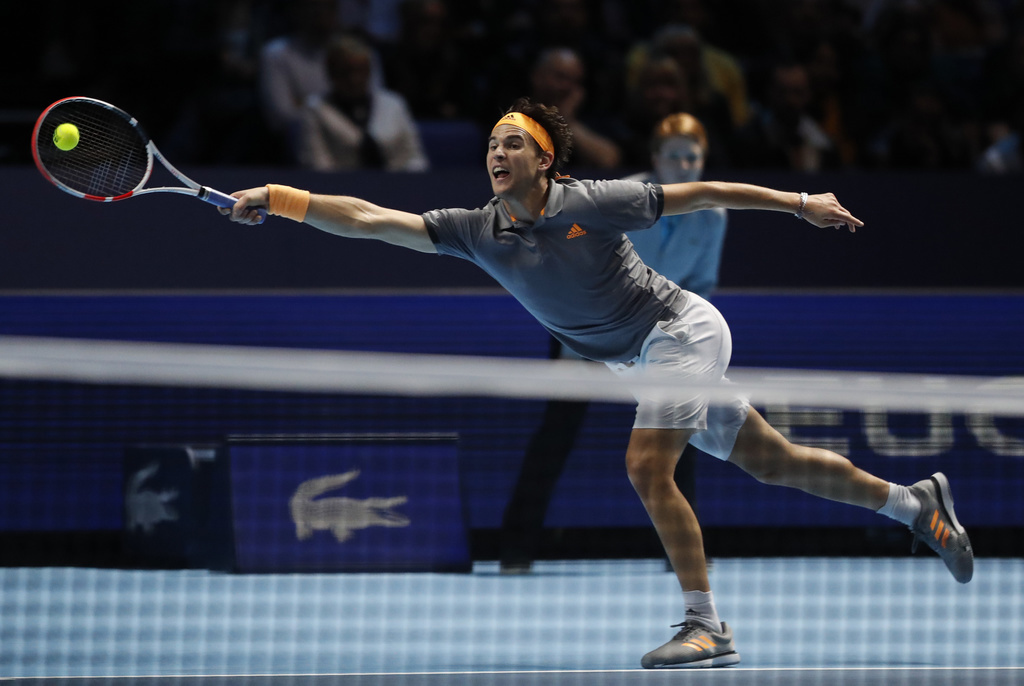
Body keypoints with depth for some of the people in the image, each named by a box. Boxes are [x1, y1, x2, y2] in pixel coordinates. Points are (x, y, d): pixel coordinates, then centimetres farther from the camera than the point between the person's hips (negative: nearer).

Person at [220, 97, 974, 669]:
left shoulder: (591, 203, -20)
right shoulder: (477, 232, -6)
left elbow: (698, 195, -11)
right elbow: (372, 219, -13)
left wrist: (801, 203, -7)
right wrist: (275, 199, -23)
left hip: (683, 329, -6)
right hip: (644, 359, 6)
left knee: (647, 467, -22)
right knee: (774, 463, 15)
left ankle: (707, 628, -17)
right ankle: (916, 504, 32)